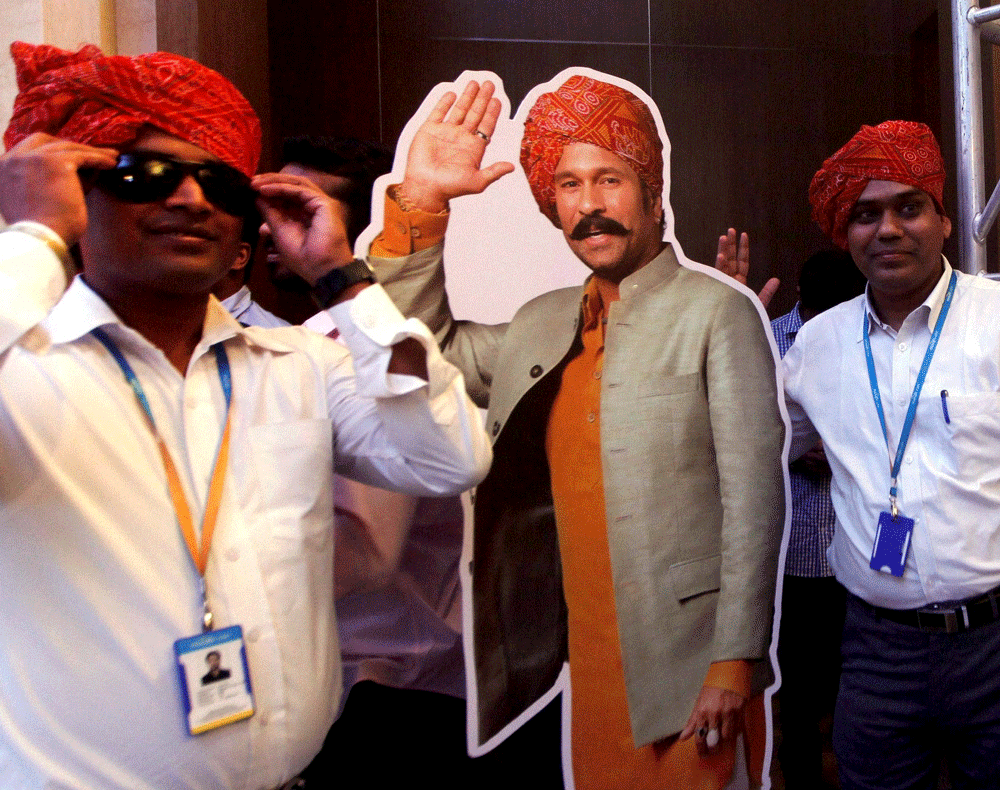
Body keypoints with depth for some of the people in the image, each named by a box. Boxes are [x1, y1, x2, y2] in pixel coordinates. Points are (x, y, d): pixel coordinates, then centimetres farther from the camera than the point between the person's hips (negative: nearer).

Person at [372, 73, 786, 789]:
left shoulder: (717, 312, -6)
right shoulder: (541, 324, 10)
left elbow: (753, 495, -10)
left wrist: (735, 661, -13)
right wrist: (419, 200, 3)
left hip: (683, 661, -5)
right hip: (581, 654, 5)